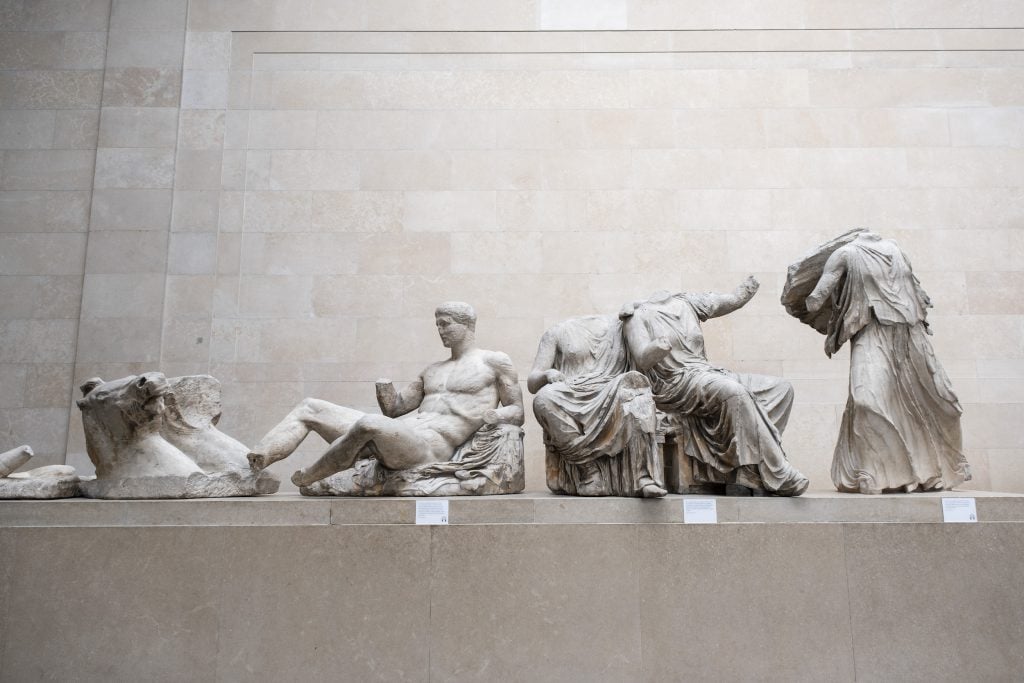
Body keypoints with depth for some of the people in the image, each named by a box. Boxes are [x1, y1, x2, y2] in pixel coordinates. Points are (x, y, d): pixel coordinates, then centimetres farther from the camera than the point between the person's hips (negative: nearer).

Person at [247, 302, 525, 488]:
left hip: (431, 446, -8)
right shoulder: (433, 371, 28)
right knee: (310, 408, 0)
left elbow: (517, 412, 10)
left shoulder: (495, 362, 11)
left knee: (368, 424, -39)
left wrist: (495, 415, -14)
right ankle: (251, 466, -15)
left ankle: (303, 481, -16)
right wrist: (386, 393, 1)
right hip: (398, 432, 8)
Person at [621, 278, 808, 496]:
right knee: (736, 394, -35)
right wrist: (660, 346, -36)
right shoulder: (639, 316, -1)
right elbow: (642, 360, -16)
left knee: (781, 388, -3)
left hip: (707, 374, 8)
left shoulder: (687, 303, 17)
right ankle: (777, 476, -26)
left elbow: (733, 299, 19)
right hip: (676, 384, -8)